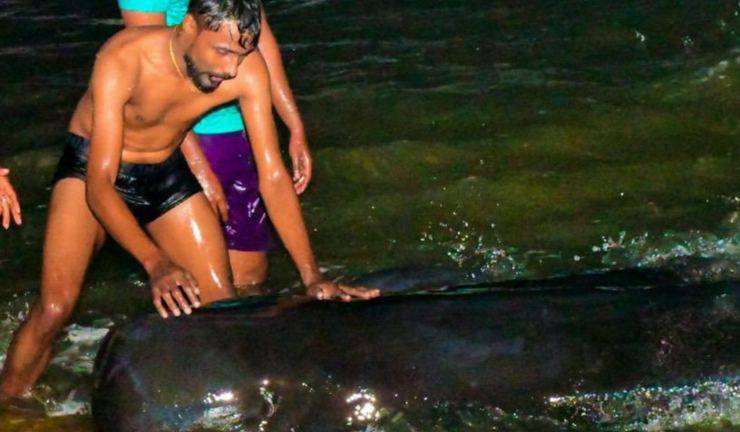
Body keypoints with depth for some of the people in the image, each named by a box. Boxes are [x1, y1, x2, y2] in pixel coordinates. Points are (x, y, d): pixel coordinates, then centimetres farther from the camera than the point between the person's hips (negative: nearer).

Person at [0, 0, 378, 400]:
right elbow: (99, 182, -38)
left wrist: (311, 277, -27)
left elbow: (272, 176, -19)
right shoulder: (123, 59, -35)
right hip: (90, 167, -4)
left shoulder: (248, 70, -24)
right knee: (54, 307, -18)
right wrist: (155, 263, -52)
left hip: (166, 172, 4)